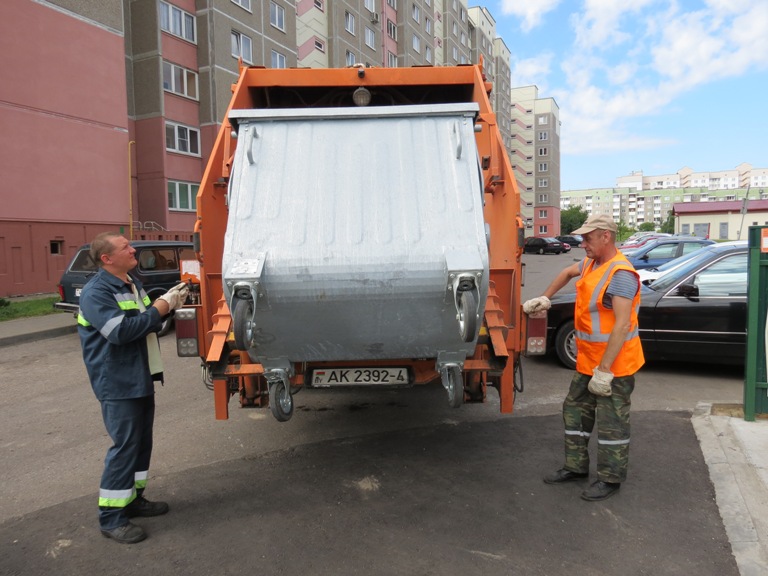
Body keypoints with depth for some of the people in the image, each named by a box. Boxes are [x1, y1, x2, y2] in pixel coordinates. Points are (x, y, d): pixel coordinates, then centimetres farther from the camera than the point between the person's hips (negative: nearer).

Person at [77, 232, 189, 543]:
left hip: (141, 378, 9)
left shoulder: (132, 284, 12)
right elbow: (121, 331, -29)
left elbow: (149, 324, 18)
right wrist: (162, 306, -24)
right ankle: (111, 517, 8)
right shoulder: (96, 292, -18)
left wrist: (170, 304, 0)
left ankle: (134, 498, 31)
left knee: (142, 441, 16)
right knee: (125, 445, -5)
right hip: (117, 383, -9)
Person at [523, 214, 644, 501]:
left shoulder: (620, 274, -23)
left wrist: (604, 370, -28)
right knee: (575, 411, 17)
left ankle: (610, 478, 19)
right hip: (588, 362, 10)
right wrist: (545, 297, 22)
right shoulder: (592, 263, 6)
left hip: (614, 366, -10)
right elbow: (567, 272, 30)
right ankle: (575, 466, 31)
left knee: (611, 423, 3)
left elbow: (622, 326, -28)